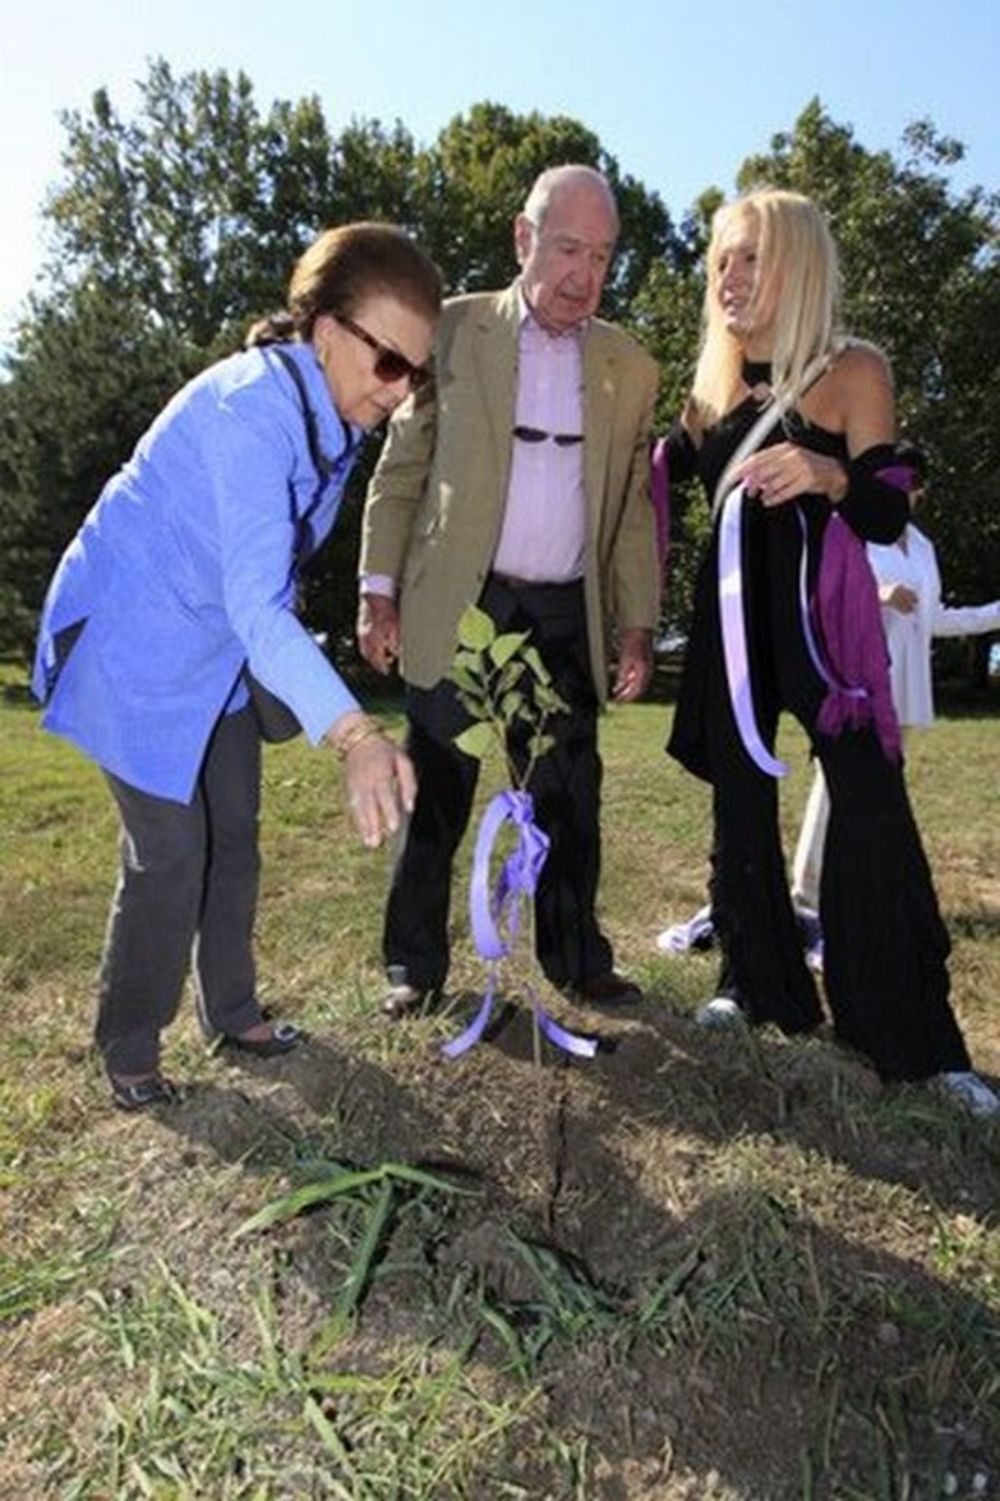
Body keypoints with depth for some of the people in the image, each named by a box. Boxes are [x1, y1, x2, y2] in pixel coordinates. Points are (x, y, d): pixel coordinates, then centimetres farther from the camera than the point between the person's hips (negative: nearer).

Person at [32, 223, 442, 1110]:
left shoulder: (333, 412, -2)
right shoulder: (254, 411, -29)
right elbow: (257, 606, -40)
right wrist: (355, 735, -51)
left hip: (215, 645, 8)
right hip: (133, 639, -8)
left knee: (235, 831, 11)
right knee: (171, 851, -6)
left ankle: (231, 1011, 28)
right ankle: (128, 1048, 16)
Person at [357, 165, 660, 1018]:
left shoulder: (630, 368, 10)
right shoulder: (453, 331, 3)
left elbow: (633, 508, 11)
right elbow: (400, 471, 3)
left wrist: (639, 625, 4)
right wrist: (380, 589, -5)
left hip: (567, 618, 3)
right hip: (456, 606, -2)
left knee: (570, 798, 8)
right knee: (437, 794, 4)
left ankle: (577, 961, 25)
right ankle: (415, 965, 19)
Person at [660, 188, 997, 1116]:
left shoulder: (853, 371, -1)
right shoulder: (713, 382, 12)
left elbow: (888, 518, -7)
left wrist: (829, 476, -26)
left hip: (824, 617, -4)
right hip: (733, 616, 5)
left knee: (872, 817, -10)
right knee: (739, 806, 8)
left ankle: (917, 1040, 1)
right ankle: (758, 985, 23)